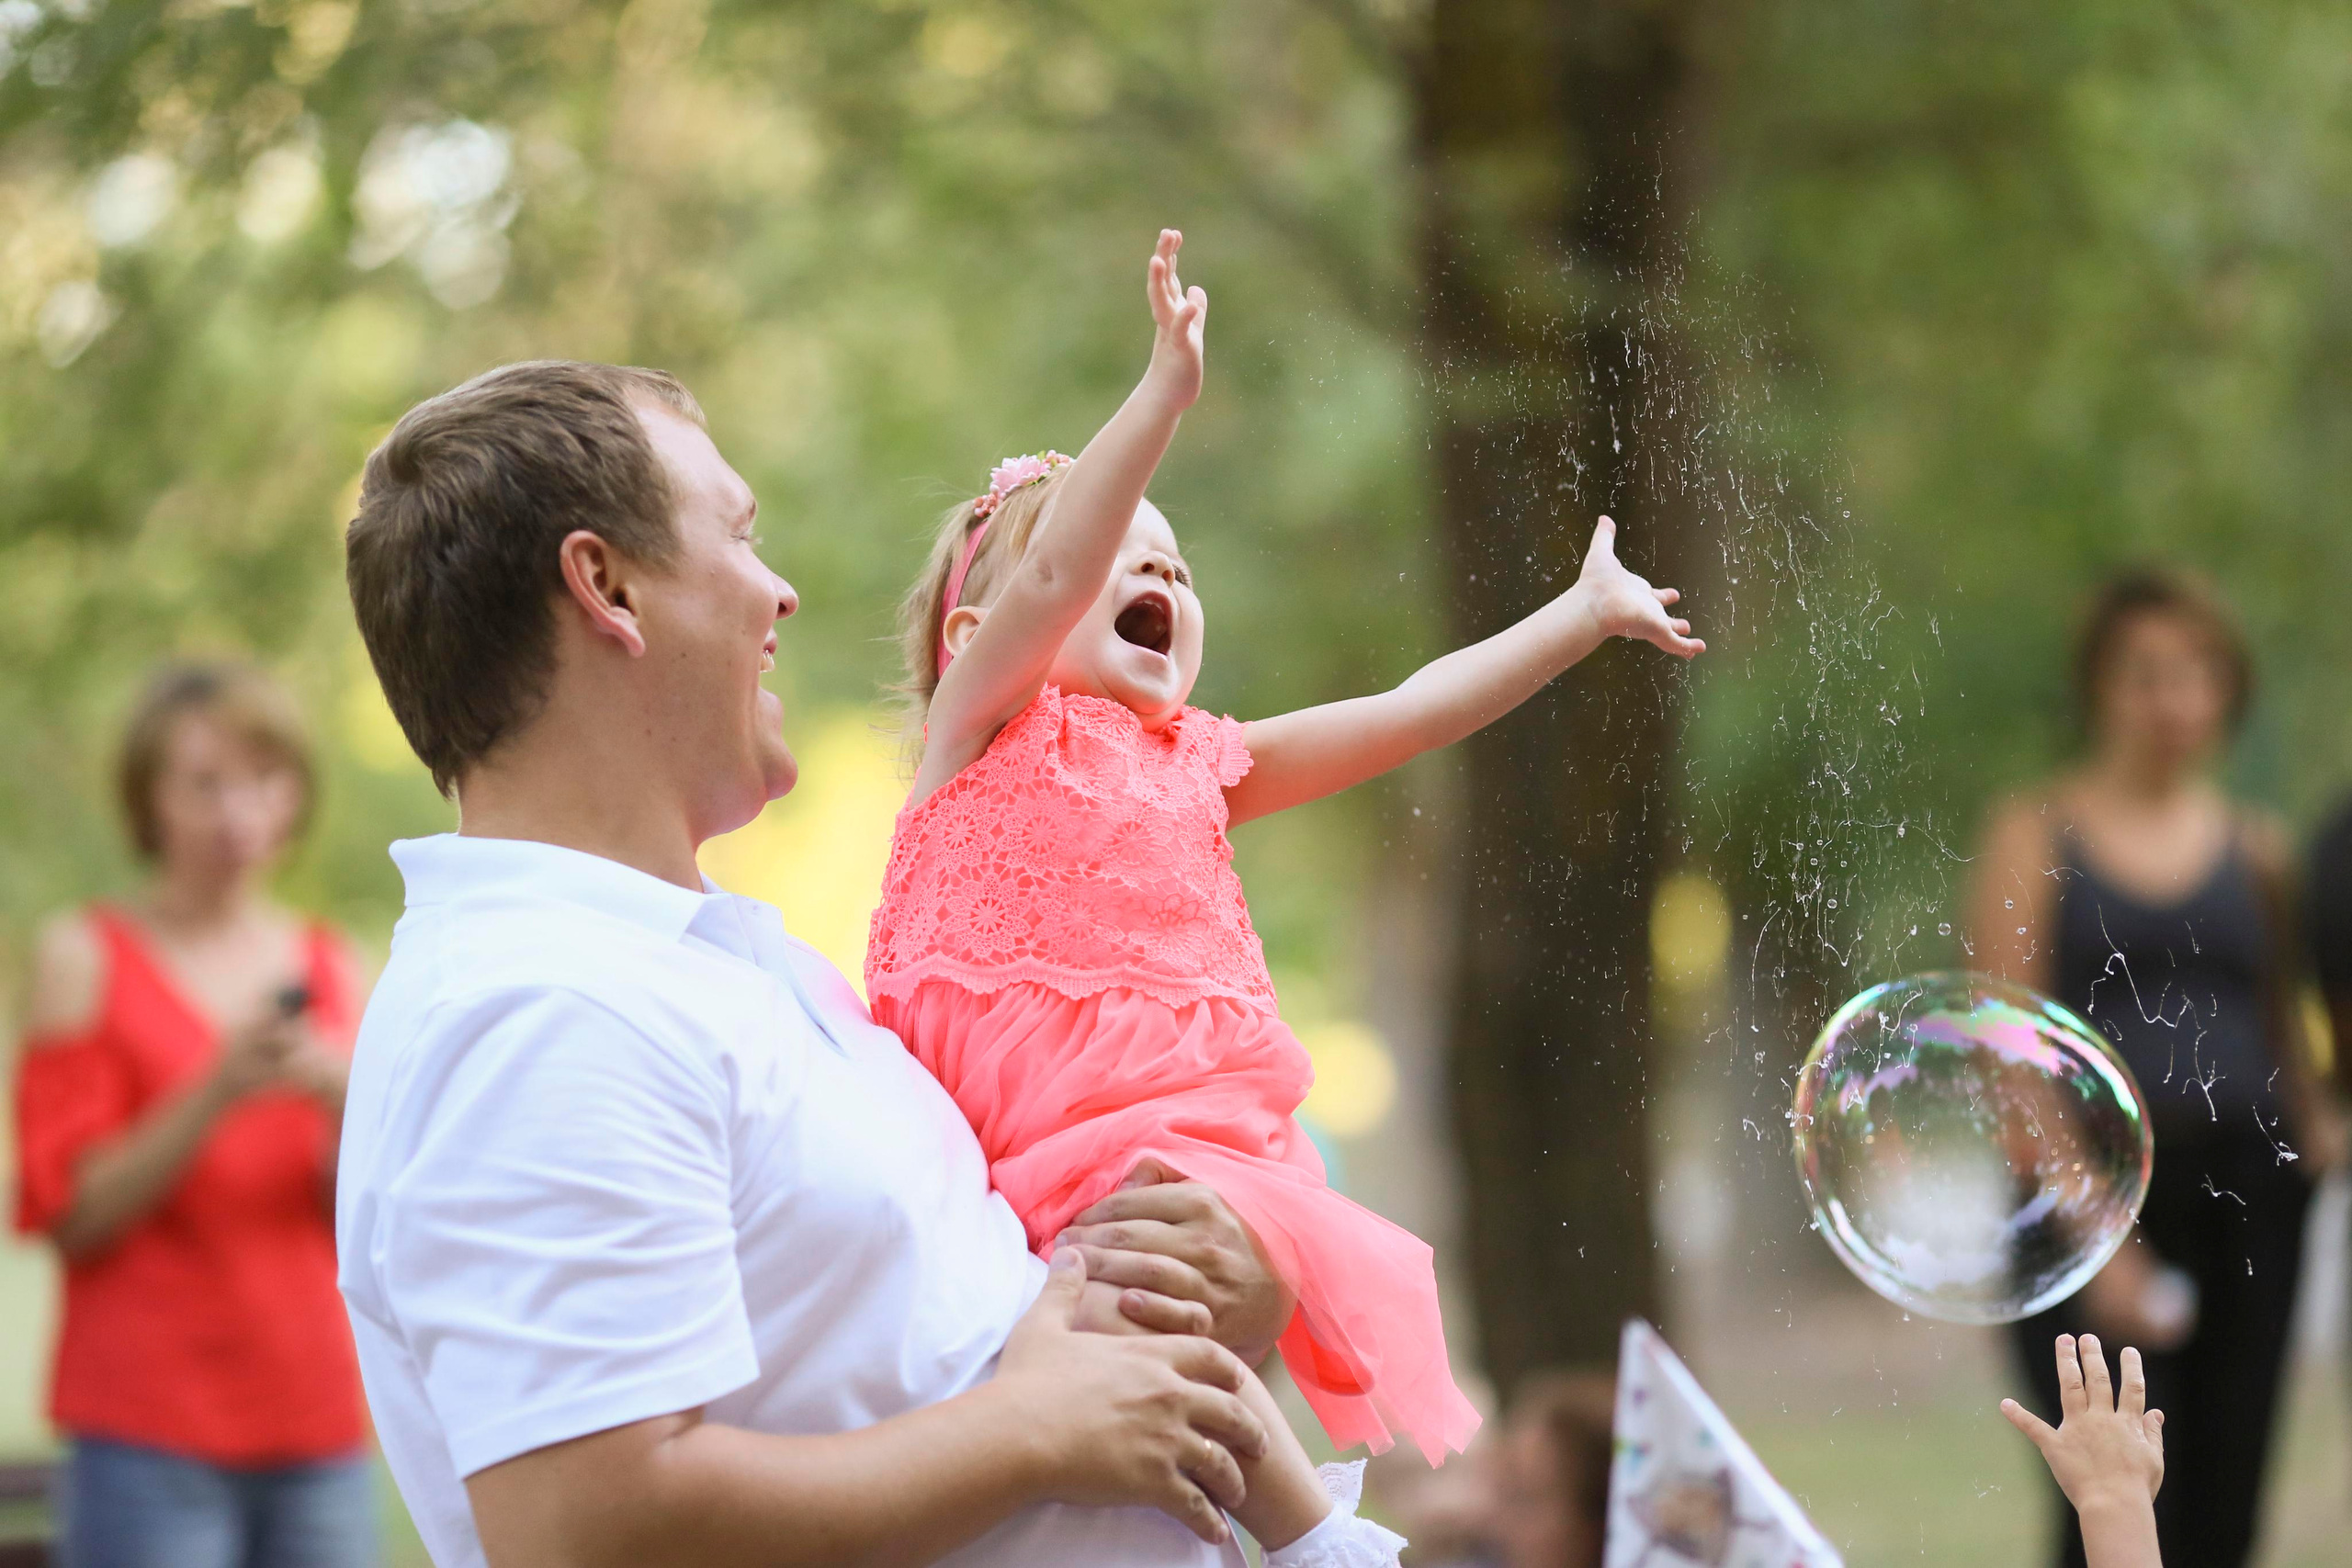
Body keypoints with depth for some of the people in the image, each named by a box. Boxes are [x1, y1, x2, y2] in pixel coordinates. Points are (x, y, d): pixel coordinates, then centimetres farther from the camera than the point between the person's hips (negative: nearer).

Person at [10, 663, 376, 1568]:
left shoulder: (330, 970, 13)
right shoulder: (87, 957, 1)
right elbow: (69, 1214, -5)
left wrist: (346, 1107, -9)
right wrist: (216, 1094, -16)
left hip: (317, 1430, 4)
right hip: (149, 1438, -4)